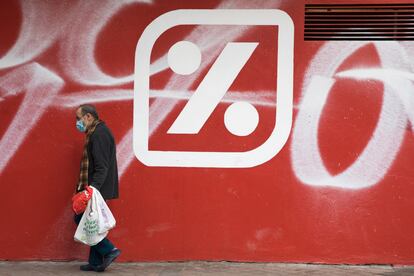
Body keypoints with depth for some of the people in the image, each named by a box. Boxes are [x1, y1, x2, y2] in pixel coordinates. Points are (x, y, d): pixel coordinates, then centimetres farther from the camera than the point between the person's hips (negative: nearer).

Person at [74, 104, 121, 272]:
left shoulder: (99, 134, -16)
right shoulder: (98, 131, 16)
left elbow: (102, 167, -23)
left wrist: (93, 188, -29)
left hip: (97, 188, -10)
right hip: (97, 189, 10)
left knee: (81, 219, -4)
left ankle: (109, 250, -2)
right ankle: (96, 263, 18)